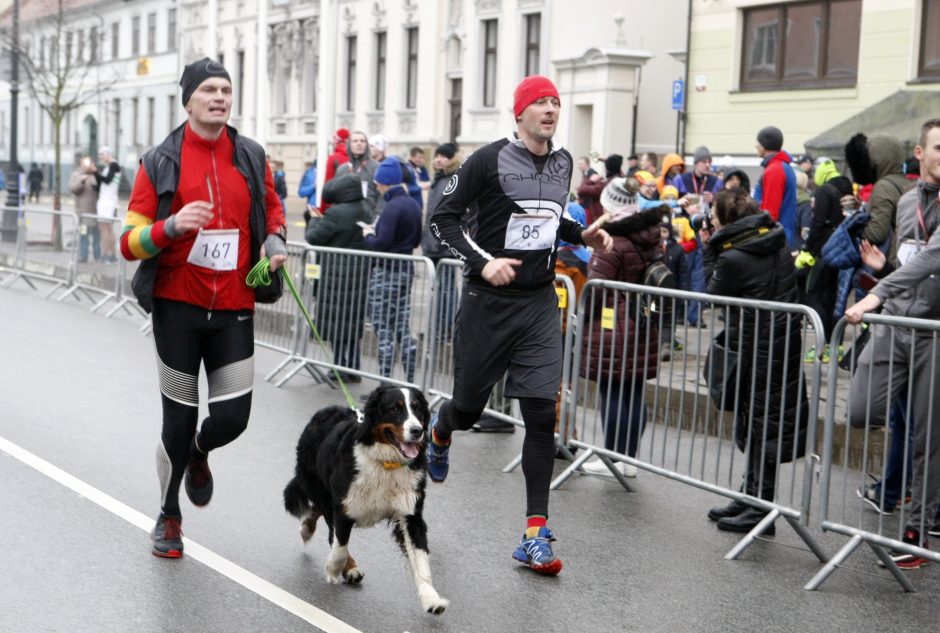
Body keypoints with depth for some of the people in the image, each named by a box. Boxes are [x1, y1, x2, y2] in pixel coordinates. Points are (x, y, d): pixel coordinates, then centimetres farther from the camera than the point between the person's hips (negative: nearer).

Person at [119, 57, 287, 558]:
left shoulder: (251, 156, 5)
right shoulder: (160, 162, -3)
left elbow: (272, 209, 24)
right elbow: (130, 241, -5)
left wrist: (275, 242, 2)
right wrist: (172, 226, -24)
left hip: (234, 310, 2)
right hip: (177, 308, -2)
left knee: (232, 417, -1)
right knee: (179, 422, 4)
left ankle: (198, 454, 37)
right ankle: (168, 517, 28)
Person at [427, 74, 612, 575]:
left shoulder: (563, 163, 9)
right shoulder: (490, 160, -10)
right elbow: (443, 218, -8)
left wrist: (582, 235, 8)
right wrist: (482, 262, -20)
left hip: (540, 303, 4)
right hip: (489, 302, -4)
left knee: (541, 415, -5)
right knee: (468, 407, 8)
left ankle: (536, 532, 0)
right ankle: (440, 432, 48)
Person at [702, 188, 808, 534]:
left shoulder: (733, 258, -18)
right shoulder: (777, 241, 6)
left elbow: (714, 293, -4)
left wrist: (709, 252, 1)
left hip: (757, 348, -8)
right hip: (784, 342, 8)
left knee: (761, 426, -2)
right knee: (758, 422, 16)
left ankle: (759, 508, 6)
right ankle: (751, 498, 27)